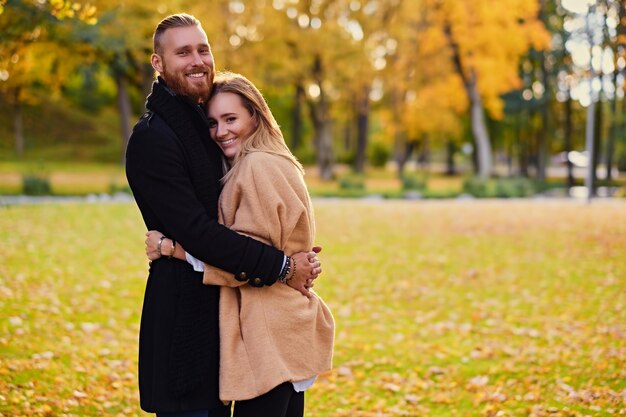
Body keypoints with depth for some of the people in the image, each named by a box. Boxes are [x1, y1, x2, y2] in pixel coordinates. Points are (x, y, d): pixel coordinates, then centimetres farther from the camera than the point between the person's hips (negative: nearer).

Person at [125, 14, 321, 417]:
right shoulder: (152, 138, -16)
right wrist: (280, 266, -21)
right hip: (184, 314, -9)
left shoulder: (205, 123, 14)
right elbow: (195, 230, -23)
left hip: (220, 305, 9)